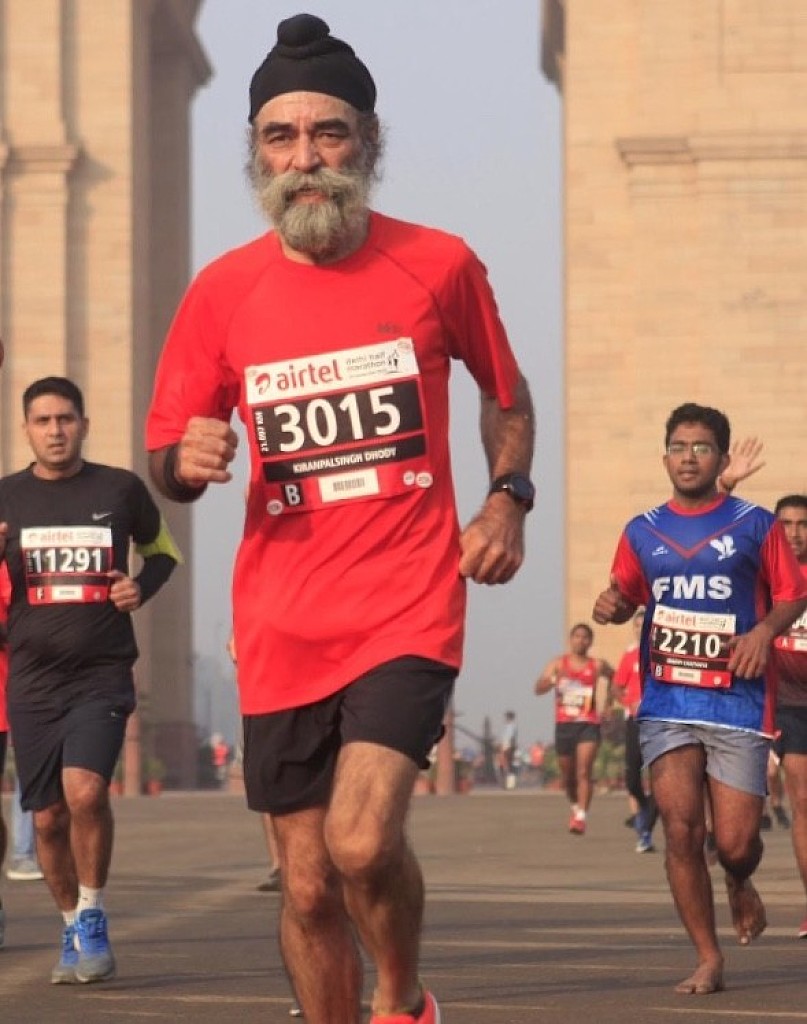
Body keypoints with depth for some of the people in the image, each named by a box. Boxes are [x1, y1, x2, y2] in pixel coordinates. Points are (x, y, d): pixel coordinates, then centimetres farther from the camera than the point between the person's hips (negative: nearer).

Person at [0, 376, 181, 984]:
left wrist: (143, 586, -3)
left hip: (102, 673, -2)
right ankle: (73, 932, 25)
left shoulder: (121, 489, 2)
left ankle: (93, 922, -5)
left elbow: (162, 550, 18)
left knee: (84, 789, -23)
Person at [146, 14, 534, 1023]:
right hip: (281, 630, 2)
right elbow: (165, 460, 10)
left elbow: (505, 392, 17)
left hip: (408, 608, -2)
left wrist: (507, 499, 0)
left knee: (361, 840, -21)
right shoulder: (222, 292, 2)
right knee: (308, 887, 7)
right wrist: (188, 461, -14)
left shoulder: (438, 265, 0)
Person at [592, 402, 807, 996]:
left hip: (738, 702, -2)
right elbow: (627, 597, 21)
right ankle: (708, 961, 2)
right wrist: (612, 606, -2)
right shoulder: (643, 532, 10)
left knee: (736, 841, -4)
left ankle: (740, 885, 35)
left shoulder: (756, 525, 3)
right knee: (681, 829, -10)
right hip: (667, 701, 2)